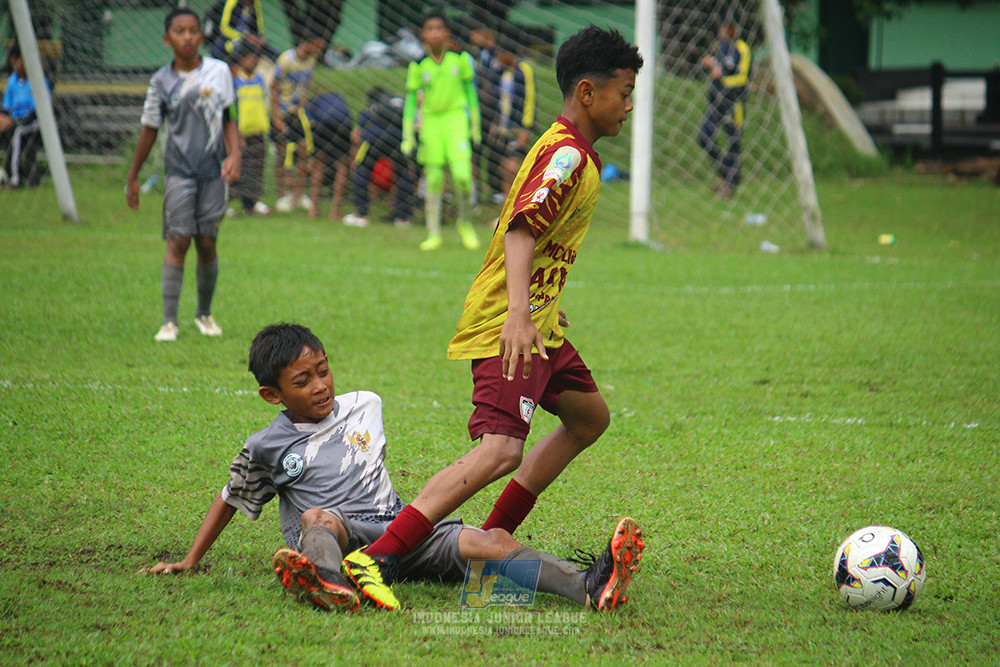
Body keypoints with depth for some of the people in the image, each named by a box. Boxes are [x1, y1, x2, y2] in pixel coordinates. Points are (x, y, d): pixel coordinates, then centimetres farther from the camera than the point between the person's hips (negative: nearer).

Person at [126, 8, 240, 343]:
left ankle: (204, 313, 23)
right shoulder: (162, 81, 1)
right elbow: (149, 130, 9)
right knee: (178, 241, -10)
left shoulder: (219, 71, 3)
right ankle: (169, 321, -9)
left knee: (207, 242, 4)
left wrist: (234, 155, -5)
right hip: (179, 171, -2)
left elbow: (229, 118, 11)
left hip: (213, 170, 2)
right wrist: (133, 177, 12)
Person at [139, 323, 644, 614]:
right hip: (334, 535, -3)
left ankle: (589, 587, -46)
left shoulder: (364, 407, 15)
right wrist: (191, 562, 18)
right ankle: (328, 585, -77)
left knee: (492, 539, -22)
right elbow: (230, 499, 17)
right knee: (319, 518, -40)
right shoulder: (267, 447, 5)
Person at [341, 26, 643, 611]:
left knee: (590, 418, 24)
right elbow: (520, 231, -28)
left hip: (536, 323, 11)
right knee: (500, 451, -25)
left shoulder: (575, 154, 16)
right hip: (509, 328, -11)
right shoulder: (566, 156, -16)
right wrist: (518, 314, -40)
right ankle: (376, 560, -32)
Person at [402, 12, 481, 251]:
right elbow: (410, 98, 4)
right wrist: (408, 136, 2)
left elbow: (470, 89, 10)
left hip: (456, 118, -1)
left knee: (462, 175, -14)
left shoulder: (460, 58, -2)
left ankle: (465, 223, 11)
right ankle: (434, 234, 10)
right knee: (434, 179, 0)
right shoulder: (418, 65, -2)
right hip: (430, 121, 1)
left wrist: (475, 124, 13)